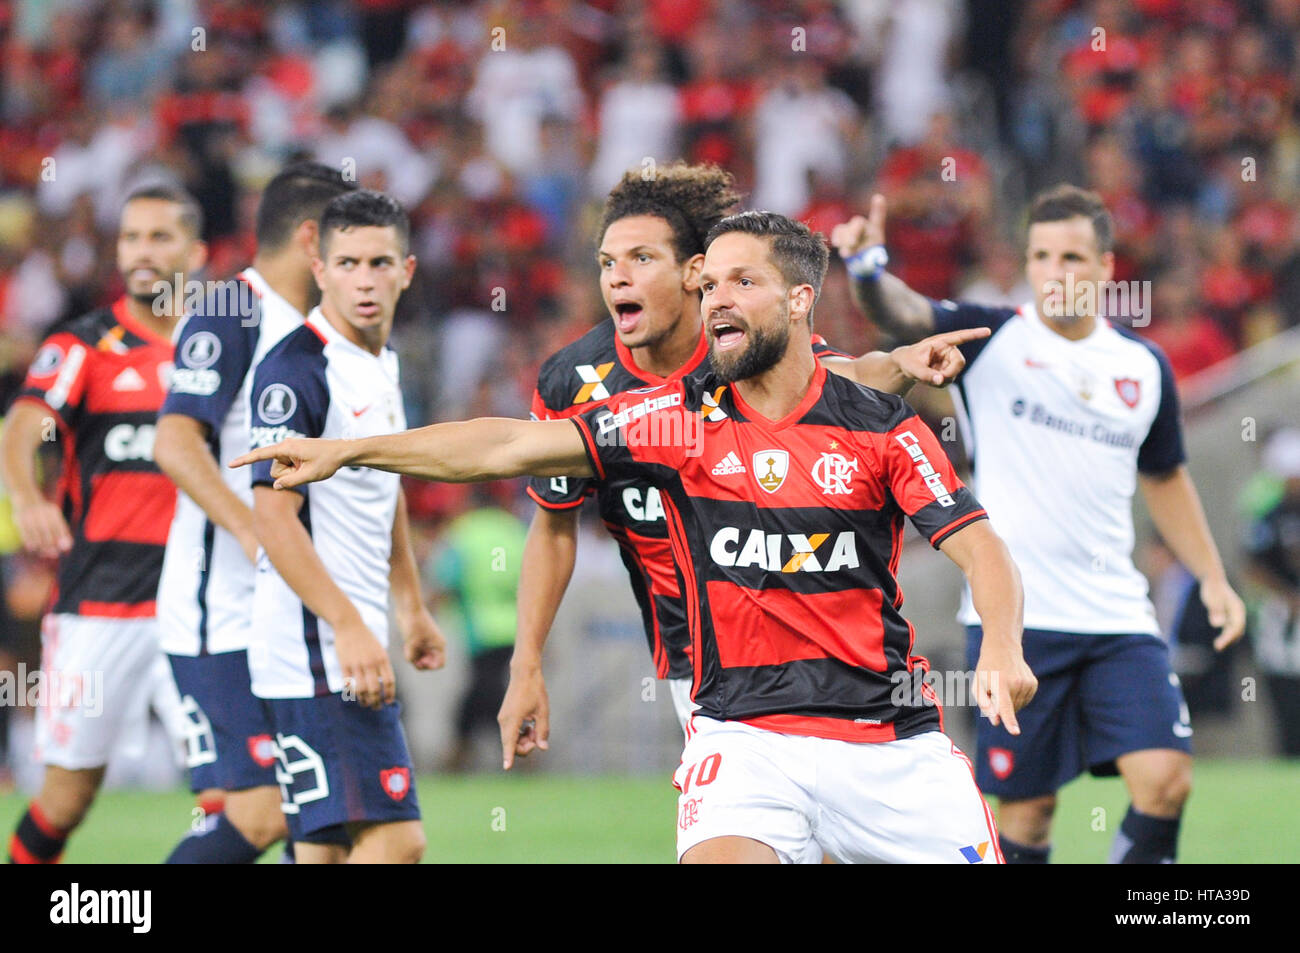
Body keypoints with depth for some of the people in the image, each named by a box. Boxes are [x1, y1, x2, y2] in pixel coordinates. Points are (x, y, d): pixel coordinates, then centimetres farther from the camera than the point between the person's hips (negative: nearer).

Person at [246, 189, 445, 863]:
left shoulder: (383, 362, 15)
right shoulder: (296, 370, -14)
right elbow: (274, 517, -20)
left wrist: (411, 606, 31)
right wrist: (349, 628, -25)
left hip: (355, 644, 10)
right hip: (313, 648, -10)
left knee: (329, 847, 10)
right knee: (394, 842, -16)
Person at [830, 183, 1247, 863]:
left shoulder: (1144, 366, 9)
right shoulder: (992, 340, -2)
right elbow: (905, 314, -21)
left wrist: (1212, 577, 19)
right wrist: (869, 268, -42)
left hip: (1117, 617, 3)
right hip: (1014, 617, -3)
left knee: (1165, 779, -11)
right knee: (1028, 806, -2)